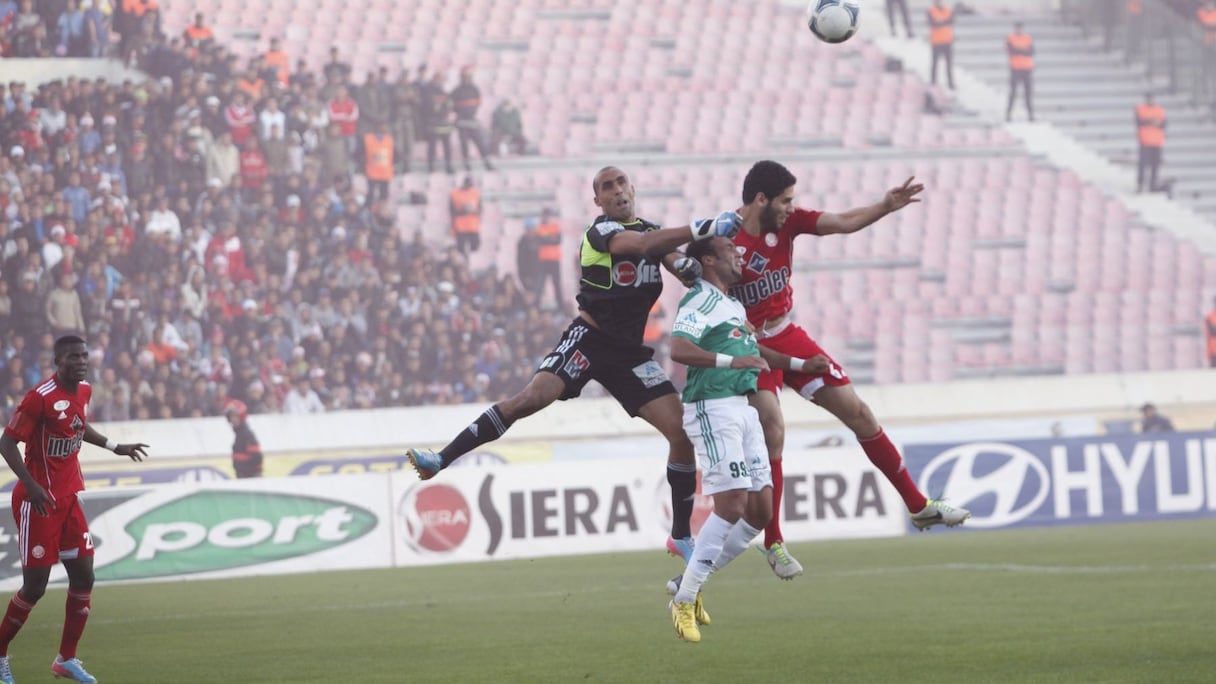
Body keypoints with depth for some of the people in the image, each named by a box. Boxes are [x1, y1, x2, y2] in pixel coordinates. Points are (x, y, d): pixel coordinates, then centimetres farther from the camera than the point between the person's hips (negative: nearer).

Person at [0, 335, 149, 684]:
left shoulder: (83, 391, 4)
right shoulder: (40, 397, -21)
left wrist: (114, 447, 22)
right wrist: (31, 485, -30)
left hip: (68, 497, 8)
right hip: (39, 500, -8)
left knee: (83, 577, 6)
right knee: (35, 585, -4)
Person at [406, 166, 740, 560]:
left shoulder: (654, 231, 12)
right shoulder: (601, 231, -9)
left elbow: (684, 268, 7)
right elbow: (640, 244, -27)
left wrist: (691, 267, -19)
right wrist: (701, 230, -36)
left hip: (630, 351, 5)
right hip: (590, 338, -5)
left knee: (682, 432, -5)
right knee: (533, 397, -25)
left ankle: (681, 537, 7)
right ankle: (442, 460, -21)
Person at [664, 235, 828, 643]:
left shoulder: (734, 306, 22)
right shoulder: (701, 302, -10)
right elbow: (679, 350, -26)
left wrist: (801, 365, 38)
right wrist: (732, 361, -31)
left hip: (743, 408, 10)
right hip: (714, 408, -10)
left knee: (760, 510, 5)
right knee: (731, 506, -16)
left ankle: (691, 583, 14)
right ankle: (684, 600, -10)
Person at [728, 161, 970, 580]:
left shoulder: (787, 222, -4)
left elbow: (844, 223, -5)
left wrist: (885, 208, -21)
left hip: (787, 337, 7)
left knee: (858, 413, 7)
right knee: (772, 431, -22)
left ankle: (918, 506, 19)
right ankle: (773, 543, -7)